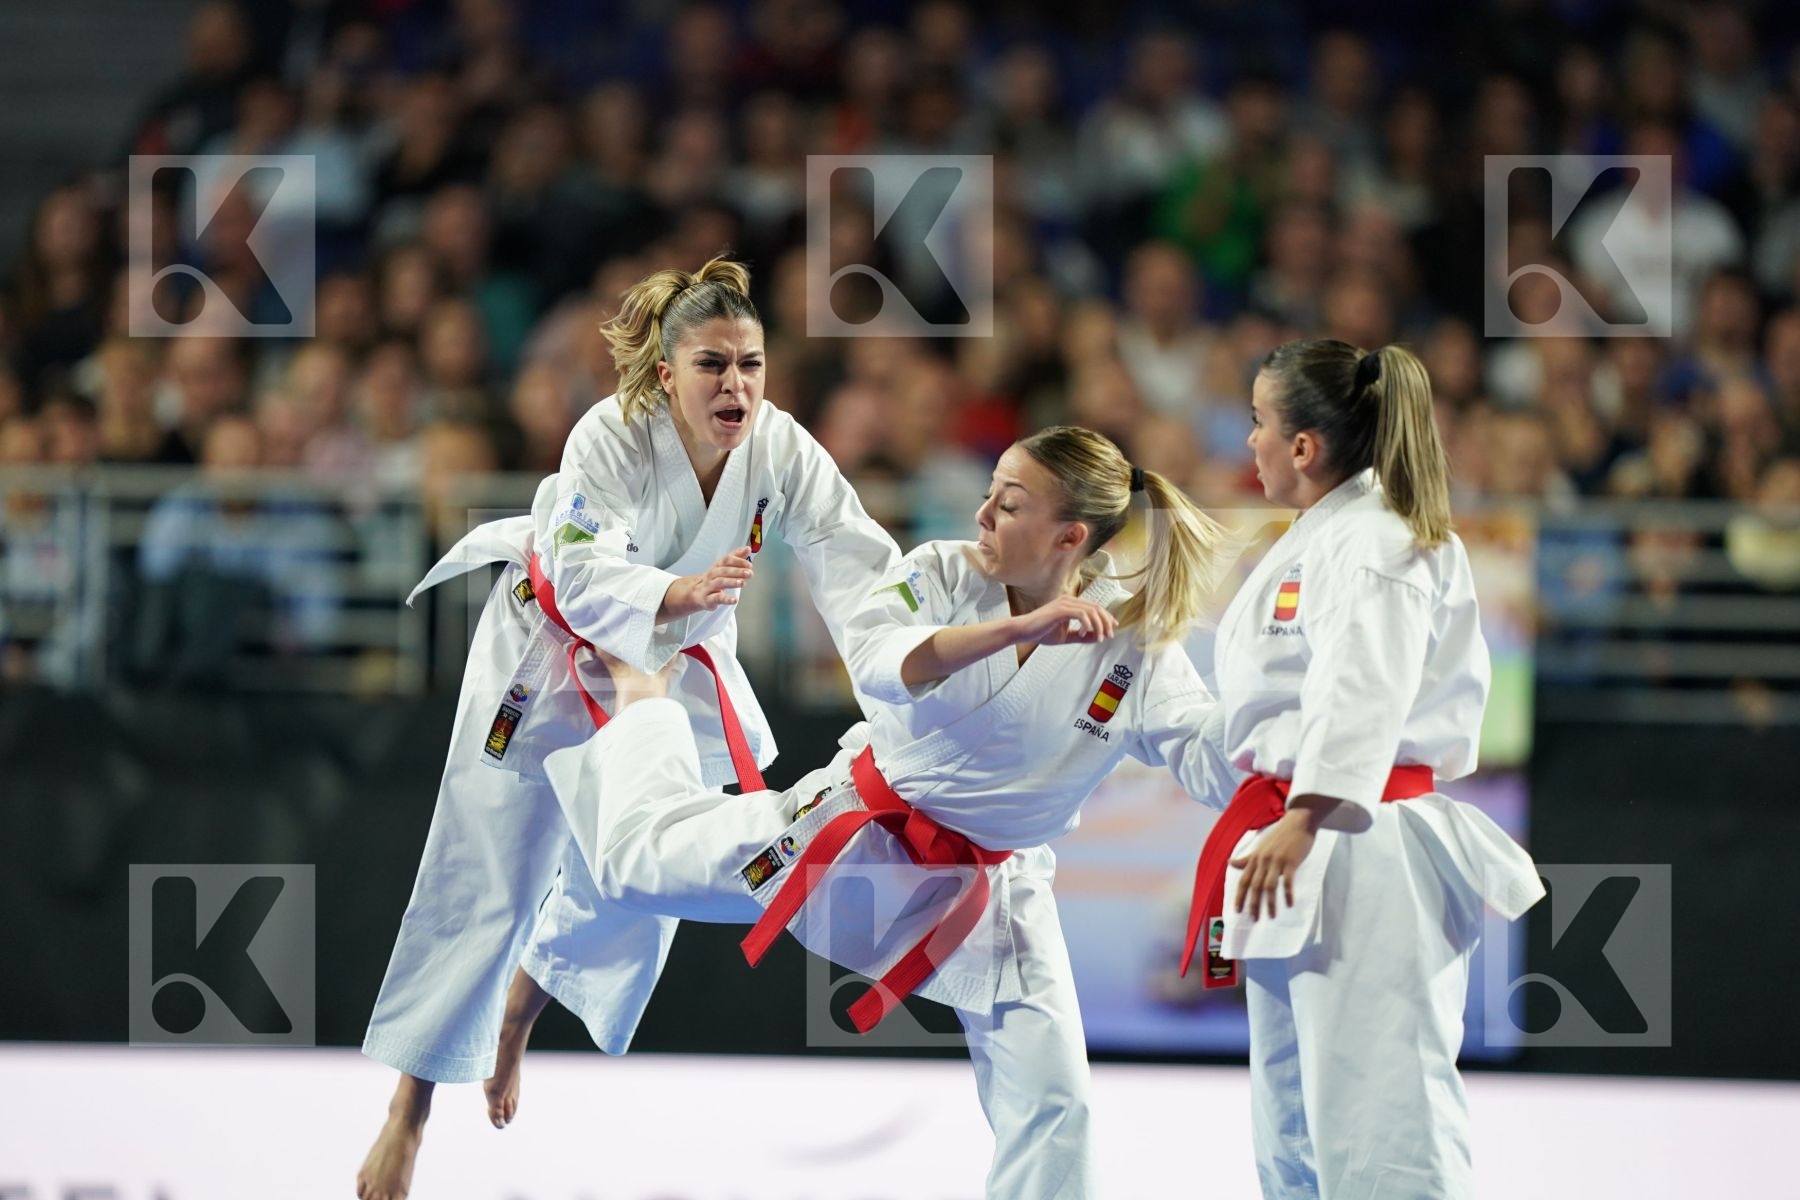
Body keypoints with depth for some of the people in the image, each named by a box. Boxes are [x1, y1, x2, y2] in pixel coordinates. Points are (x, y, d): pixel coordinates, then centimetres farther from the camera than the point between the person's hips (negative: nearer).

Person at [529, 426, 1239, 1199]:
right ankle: (639, 705, 42)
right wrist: (1018, 628, -47)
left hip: (988, 888, 0)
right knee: (637, 860, 9)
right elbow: (876, 660, -36)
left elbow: (1216, 766, -22)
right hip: (855, 835, 1)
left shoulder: (1134, 647, -17)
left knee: (1049, 1103, -6)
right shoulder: (943, 575, -16)